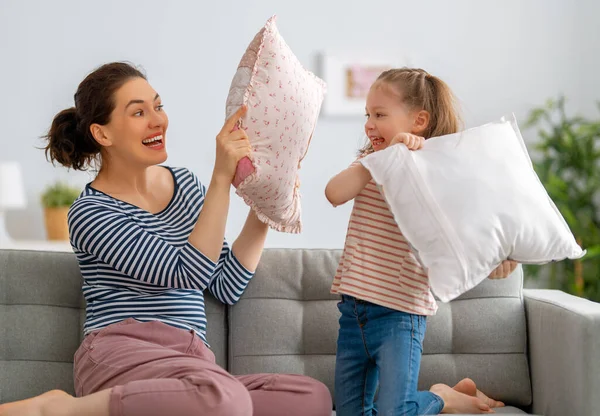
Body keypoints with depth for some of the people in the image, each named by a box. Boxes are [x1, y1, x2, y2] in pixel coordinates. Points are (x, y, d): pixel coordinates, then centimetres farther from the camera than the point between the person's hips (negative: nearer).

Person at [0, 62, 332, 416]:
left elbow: (227, 287, 14)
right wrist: (222, 177, -19)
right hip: (121, 353, -6)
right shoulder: (89, 213, -3)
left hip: (190, 366, 6)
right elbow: (189, 274, -15)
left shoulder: (186, 184, 17)